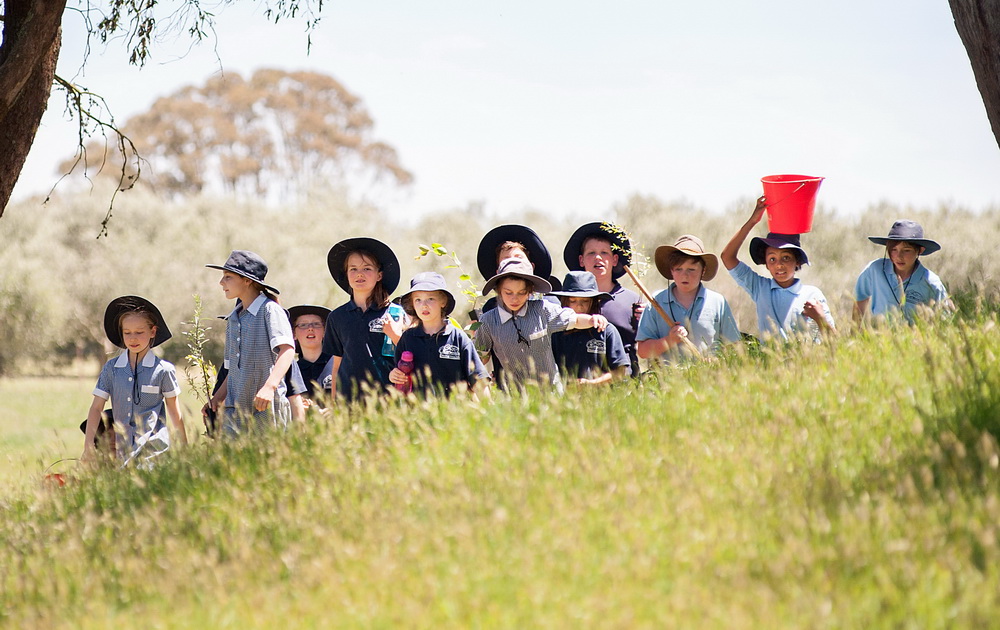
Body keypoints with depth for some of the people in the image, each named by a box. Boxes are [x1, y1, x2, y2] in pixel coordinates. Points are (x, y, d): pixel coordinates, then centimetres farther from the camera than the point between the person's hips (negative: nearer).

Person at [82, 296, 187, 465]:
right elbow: (96, 408, 5)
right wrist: (88, 446, -2)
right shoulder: (111, 368, 6)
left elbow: (174, 410, 7)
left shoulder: (163, 369, 0)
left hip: (155, 449, -2)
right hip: (123, 450, 2)